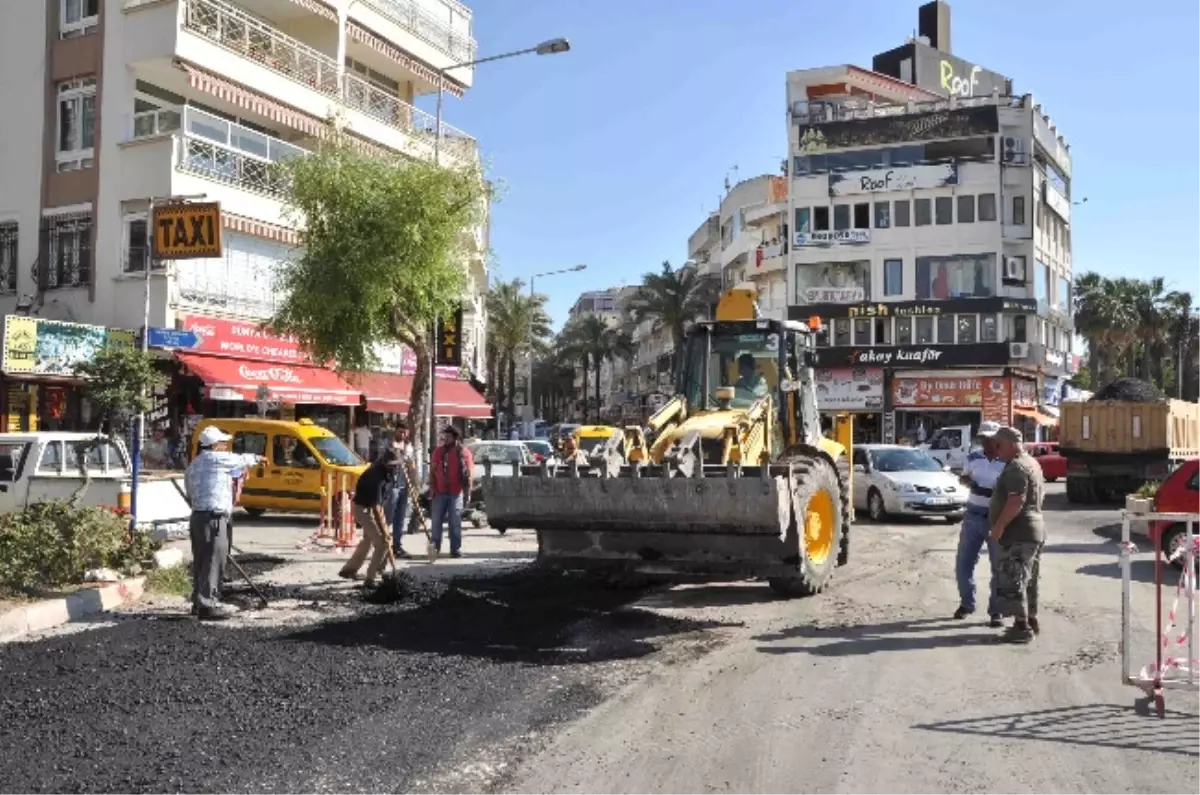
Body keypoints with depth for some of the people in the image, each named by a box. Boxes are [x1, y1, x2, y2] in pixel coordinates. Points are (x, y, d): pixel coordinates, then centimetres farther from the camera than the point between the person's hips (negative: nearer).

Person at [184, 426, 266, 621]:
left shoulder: (194, 465, 19)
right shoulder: (217, 459, -8)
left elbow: (191, 492, 18)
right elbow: (241, 460, 4)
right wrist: (257, 458, 24)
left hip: (198, 516, 10)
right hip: (213, 518, -10)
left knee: (201, 562, 14)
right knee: (213, 561, -7)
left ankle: (199, 602, 21)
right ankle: (208, 605, -7)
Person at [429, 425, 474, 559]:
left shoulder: (464, 452, 1)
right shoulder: (438, 451, 6)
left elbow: (468, 473, 1)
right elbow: (432, 471, 8)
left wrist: (467, 491, -3)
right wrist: (432, 488, 2)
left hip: (456, 493, -2)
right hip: (439, 492, 2)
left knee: (455, 522, 3)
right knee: (436, 521, 5)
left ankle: (456, 549, 7)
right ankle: (435, 547, 14)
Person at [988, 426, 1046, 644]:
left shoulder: (1016, 467, -19)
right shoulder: (1031, 463, 16)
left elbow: (1016, 501, -27)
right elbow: (1041, 492, 27)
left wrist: (999, 525, -23)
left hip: (1018, 533, -11)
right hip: (1034, 528, 11)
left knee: (1012, 580, -7)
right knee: (1027, 580, 18)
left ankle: (1022, 626, -7)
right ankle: (1031, 620, 25)